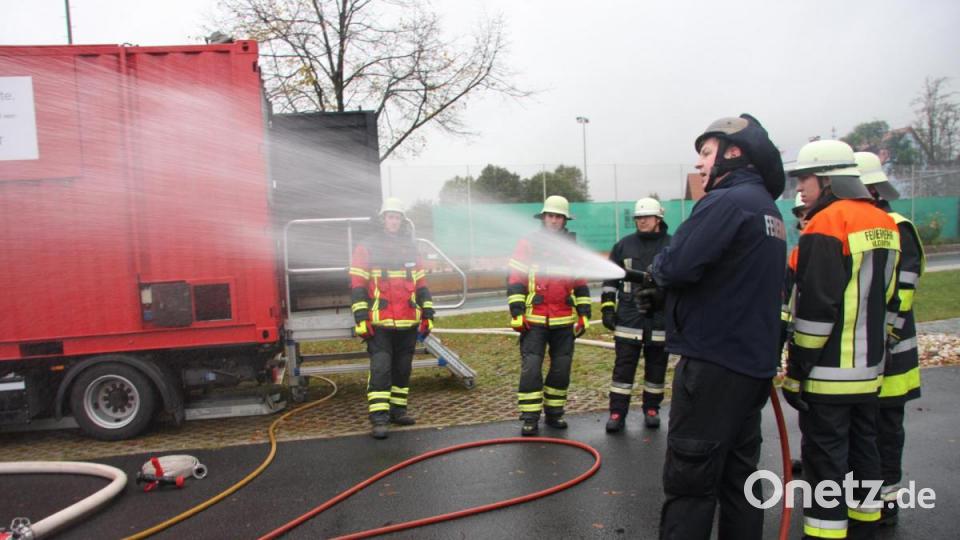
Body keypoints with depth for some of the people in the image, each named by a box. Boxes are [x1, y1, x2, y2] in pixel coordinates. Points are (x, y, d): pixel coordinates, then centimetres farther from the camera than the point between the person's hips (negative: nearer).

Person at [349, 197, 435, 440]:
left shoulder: (410, 248, 14)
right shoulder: (366, 247, 0)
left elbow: (421, 283, 17)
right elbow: (357, 285, -4)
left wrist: (428, 314, 12)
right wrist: (361, 318, -11)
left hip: (408, 323, 5)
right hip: (379, 323, -5)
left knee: (403, 369, 11)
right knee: (380, 369, -8)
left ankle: (398, 409, 24)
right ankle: (379, 418, -4)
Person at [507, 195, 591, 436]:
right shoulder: (527, 244, 0)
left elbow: (581, 285, 15)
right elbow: (515, 281, -4)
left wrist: (584, 315, 10)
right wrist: (516, 313, -10)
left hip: (565, 322, 4)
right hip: (534, 321, -3)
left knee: (561, 369, 9)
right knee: (530, 368, -7)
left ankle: (554, 412, 24)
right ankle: (530, 418, 2)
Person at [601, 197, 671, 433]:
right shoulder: (624, 245, 7)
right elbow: (610, 279, 9)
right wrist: (607, 308, 2)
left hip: (660, 317, 0)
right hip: (629, 317, 0)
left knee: (656, 366, 10)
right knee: (623, 366, 0)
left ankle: (652, 409, 25)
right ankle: (617, 413, 7)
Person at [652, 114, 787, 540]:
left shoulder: (728, 202, -15)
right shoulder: (768, 209, 16)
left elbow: (675, 267, -23)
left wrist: (659, 266, -2)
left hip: (714, 364, -10)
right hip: (754, 363, 10)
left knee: (689, 481, -1)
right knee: (737, 476, 18)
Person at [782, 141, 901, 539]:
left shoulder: (827, 225, -17)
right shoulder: (884, 224, 11)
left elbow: (816, 308, -21)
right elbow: (888, 299, 17)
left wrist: (796, 370, -16)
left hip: (829, 373, -9)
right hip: (869, 369, 9)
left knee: (824, 459, -1)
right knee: (863, 450, 19)